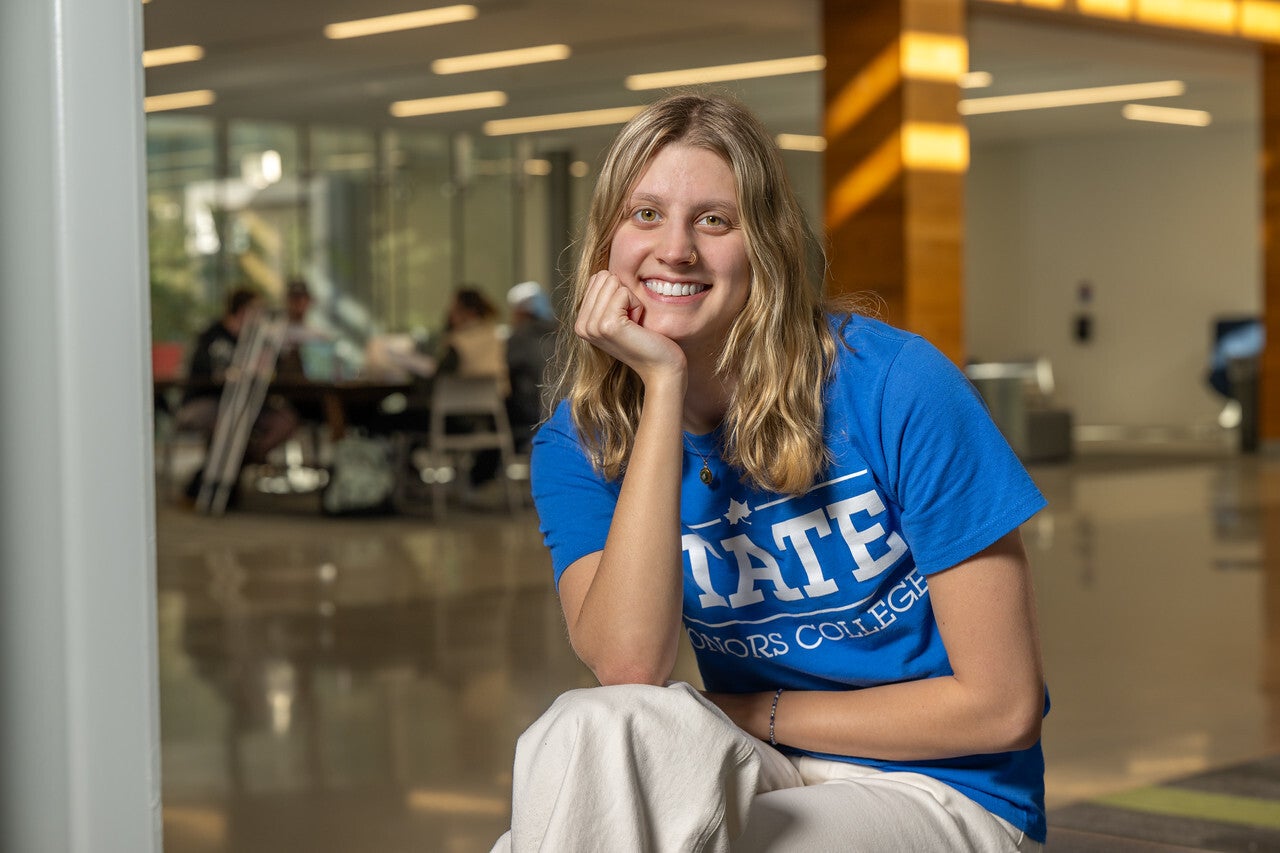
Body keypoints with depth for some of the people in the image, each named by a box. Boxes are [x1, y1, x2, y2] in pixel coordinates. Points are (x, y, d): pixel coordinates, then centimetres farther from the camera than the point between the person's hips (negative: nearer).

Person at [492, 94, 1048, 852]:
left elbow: (1002, 707, -10)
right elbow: (628, 668, -23)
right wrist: (663, 385, -22)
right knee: (586, 727, -30)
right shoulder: (578, 444, -2)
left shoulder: (896, 389, -13)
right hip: (757, 781, 3)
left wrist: (754, 715, -7)